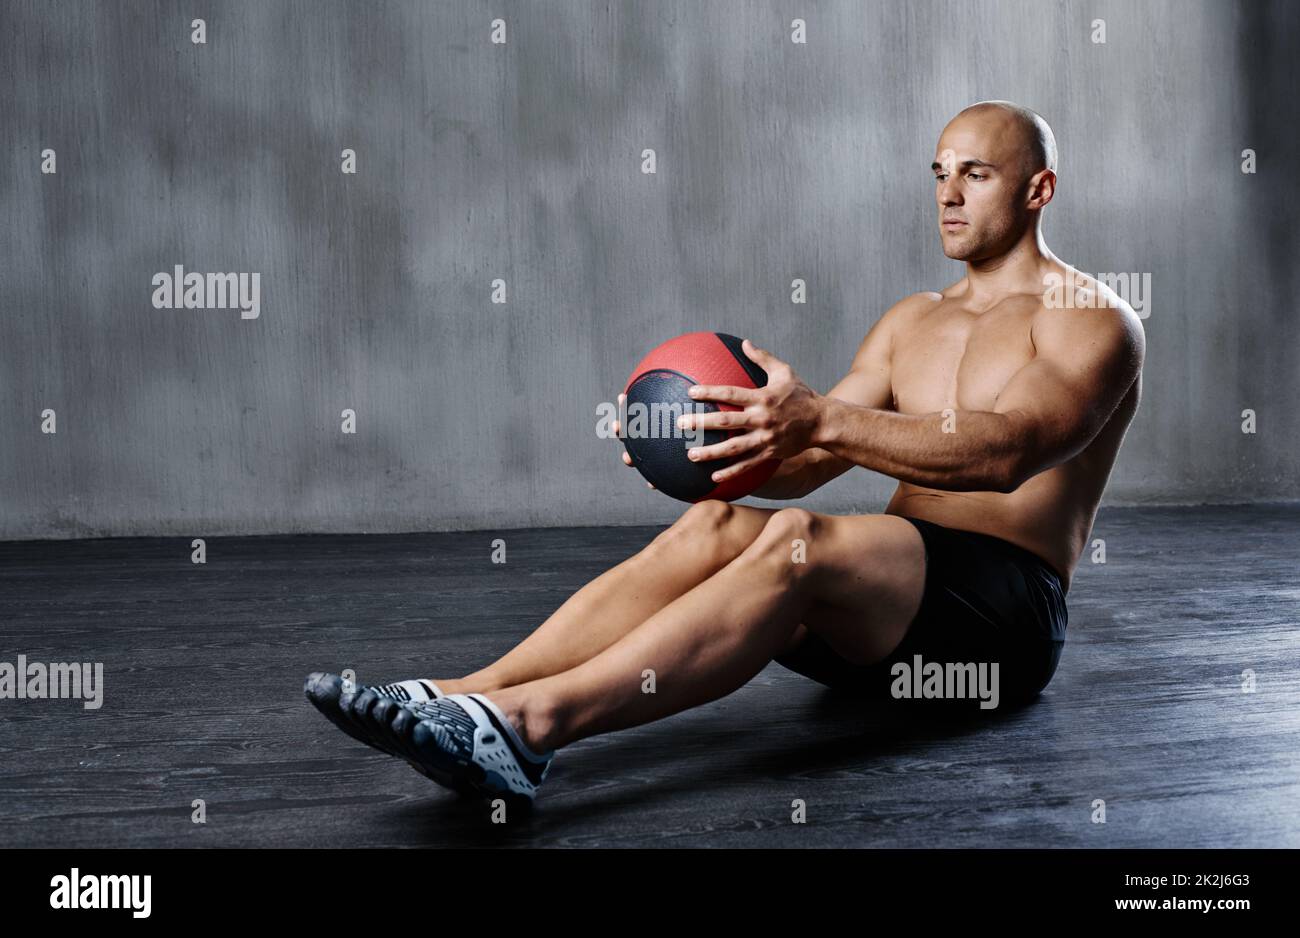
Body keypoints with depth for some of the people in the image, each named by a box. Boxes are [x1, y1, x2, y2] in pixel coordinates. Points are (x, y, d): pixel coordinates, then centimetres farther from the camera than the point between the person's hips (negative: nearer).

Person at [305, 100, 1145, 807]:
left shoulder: (1094, 322, -1)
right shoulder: (913, 321, 21)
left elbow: (1006, 452, -22)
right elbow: (801, 465, 11)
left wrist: (825, 419, -36)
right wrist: (718, 441, -12)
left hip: (1007, 613, -6)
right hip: (891, 606, 6)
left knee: (799, 539, -35)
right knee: (712, 526, -23)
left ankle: (531, 722, -50)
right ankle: (462, 699, -37)